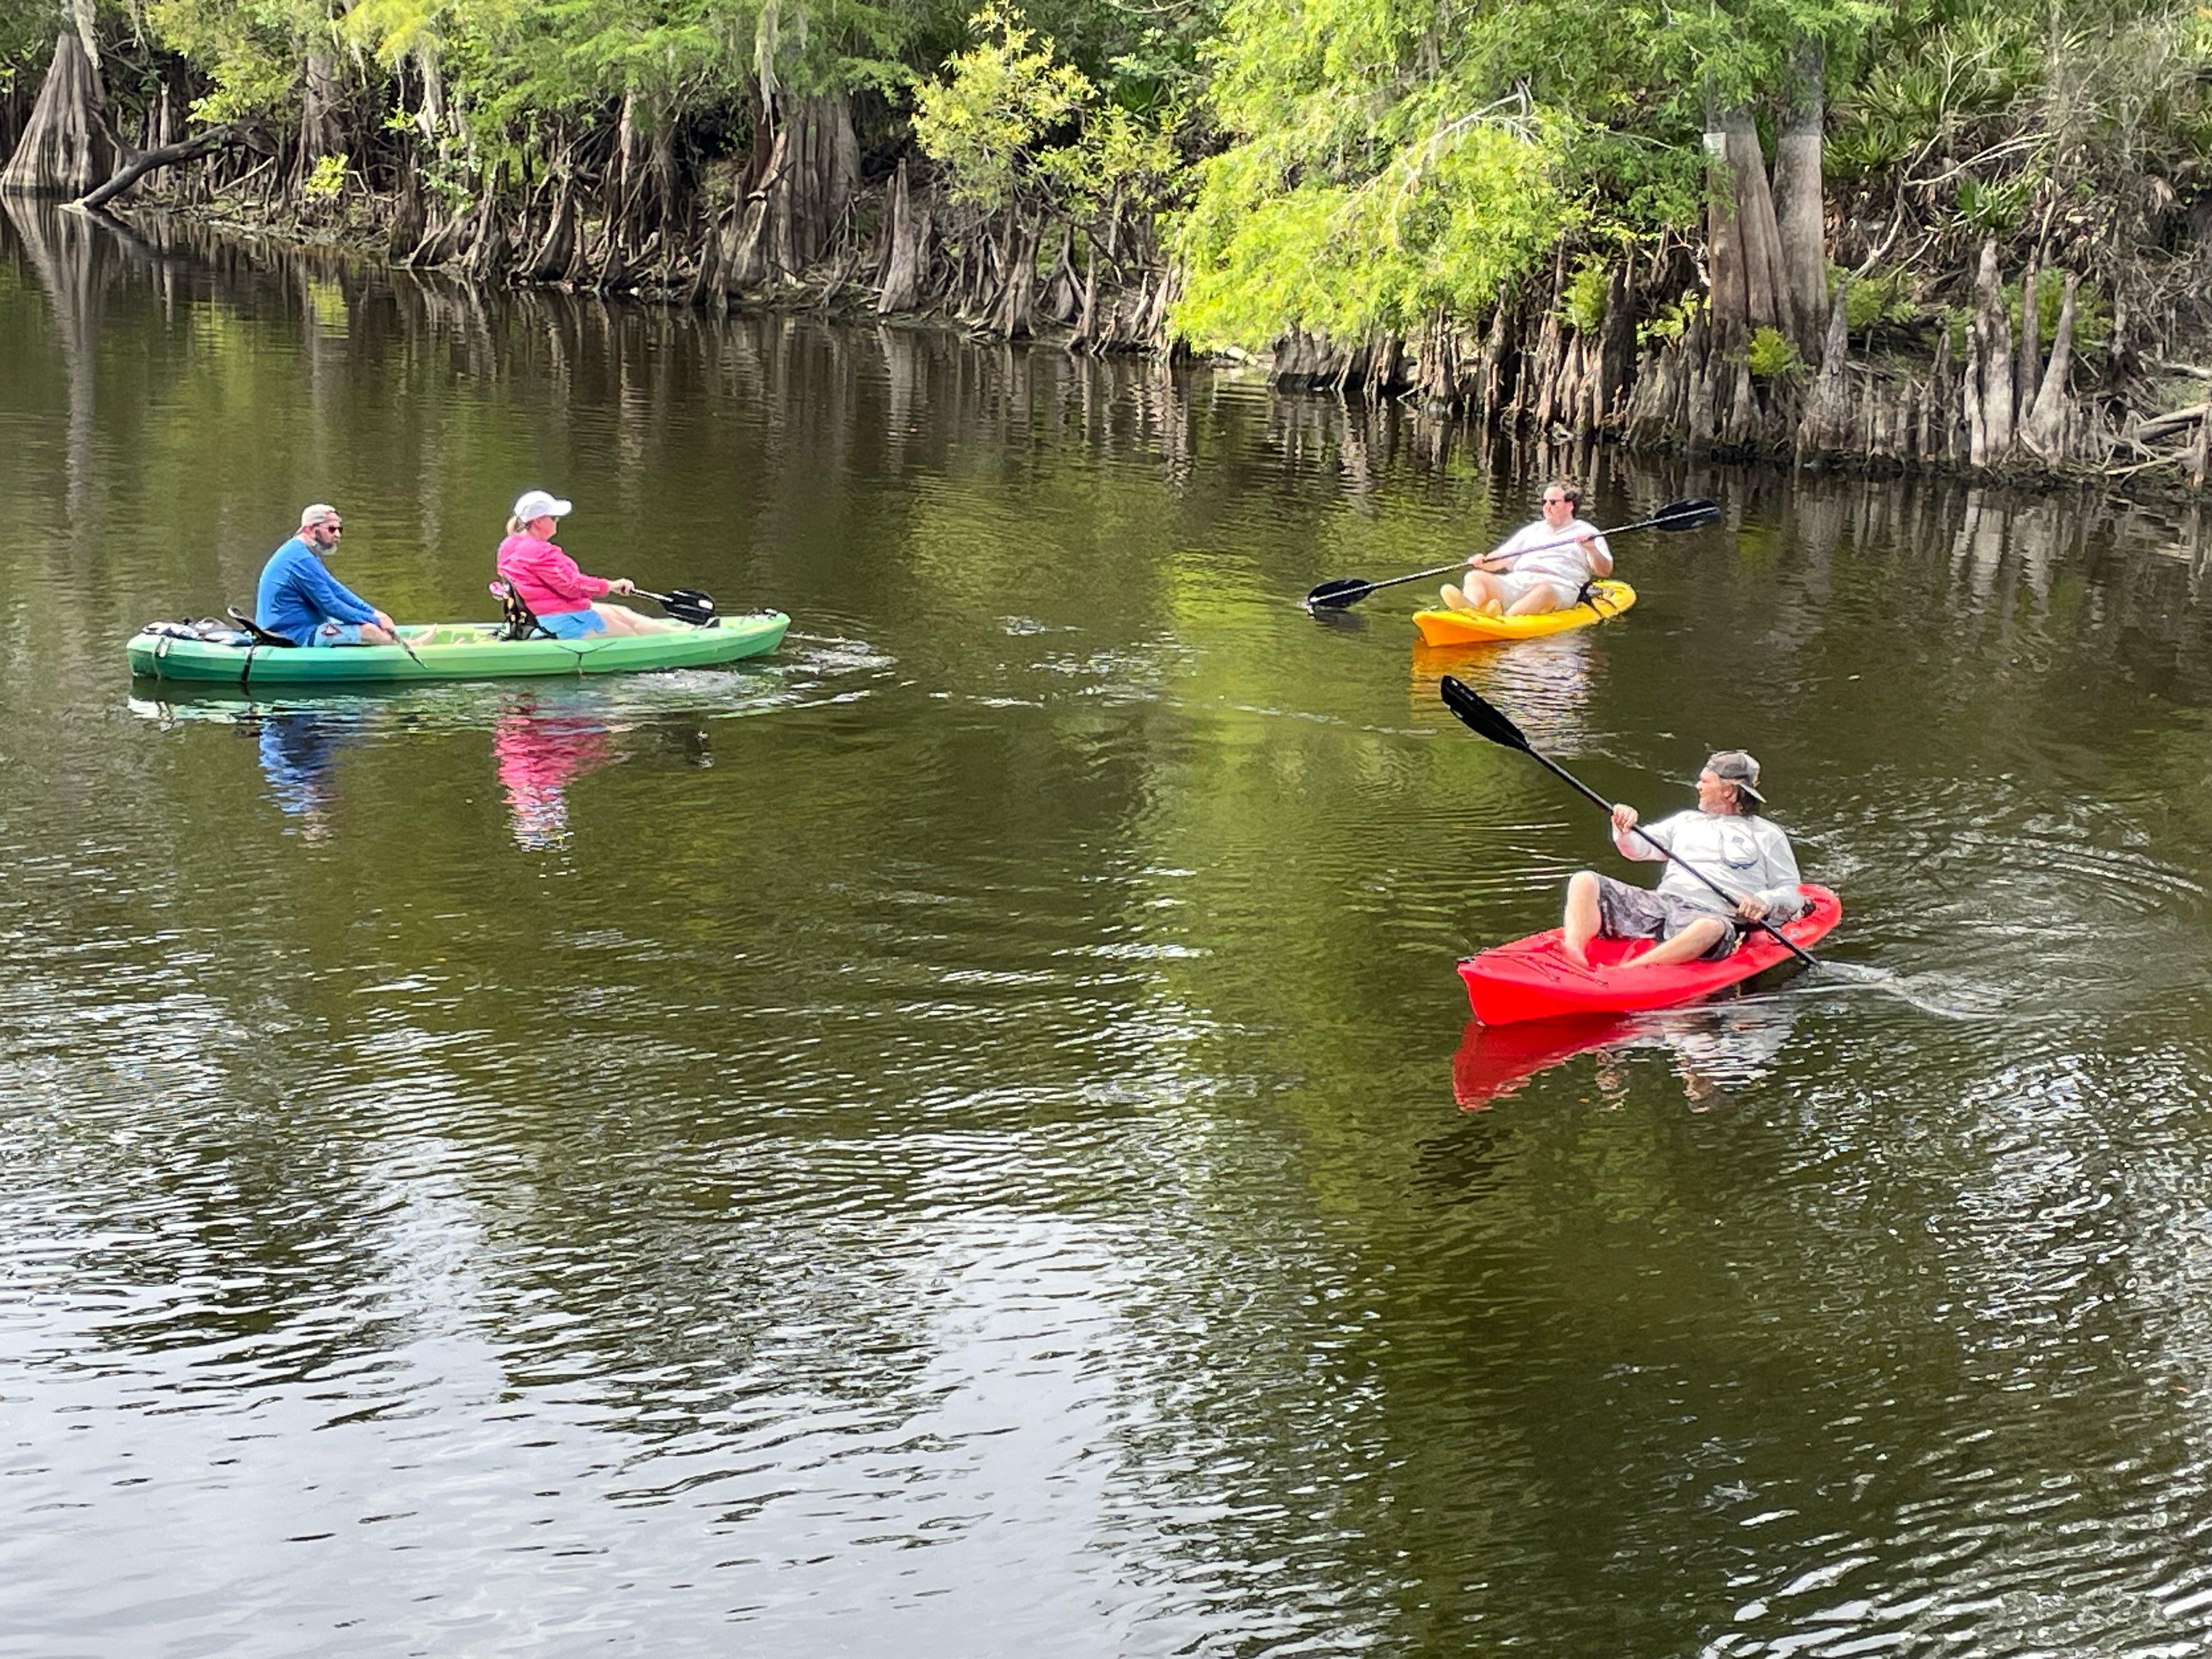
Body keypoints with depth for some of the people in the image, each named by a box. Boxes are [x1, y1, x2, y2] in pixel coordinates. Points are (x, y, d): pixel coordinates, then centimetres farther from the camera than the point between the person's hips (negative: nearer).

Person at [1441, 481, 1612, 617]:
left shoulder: (1586, 533, 16)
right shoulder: (1532, 531, 32)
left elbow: (1606, 571, 4)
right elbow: (1500, 560, 26)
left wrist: (1592, 550, -16)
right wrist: (1483, 562, 4)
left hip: (1558, 587, -5)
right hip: (1516, 582, 5)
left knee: (1543, 592, -40)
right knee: (1474, 577, -19)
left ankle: (1503, 619, -67)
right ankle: (1471, 608, -53)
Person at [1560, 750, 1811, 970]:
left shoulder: (1768, 835, 16)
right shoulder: (1687, 821, 30)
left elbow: (1791, 894, 10)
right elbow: (1639, 848, 24)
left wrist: (1765, 902, -13)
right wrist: (1625, 830, 1)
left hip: (1713, 916, -5)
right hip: (1660, 903, 5)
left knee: (1710, 929, -43)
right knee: (1584, 882, -15)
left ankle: (1622, 974, -59)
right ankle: (1575, 952, -42)